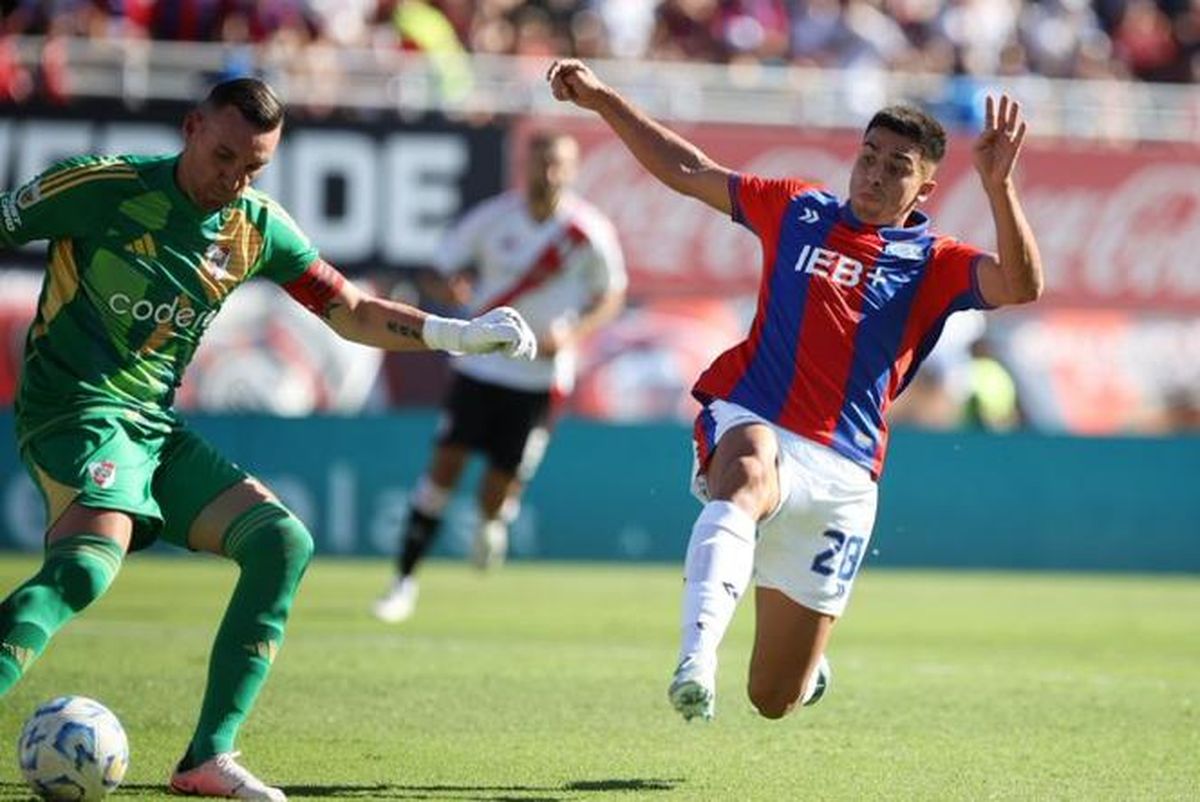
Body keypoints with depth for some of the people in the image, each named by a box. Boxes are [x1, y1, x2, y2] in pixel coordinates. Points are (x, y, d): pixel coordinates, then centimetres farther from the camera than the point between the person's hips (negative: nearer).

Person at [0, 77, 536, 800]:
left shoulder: (258, 229, 7)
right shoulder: (103, 186, -10)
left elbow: (352, 312, 14)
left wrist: (458, 334, 0)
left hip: (156, 429, 8)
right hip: (76, 409, -7)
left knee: (282, 542, -3)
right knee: (90, 563, -33)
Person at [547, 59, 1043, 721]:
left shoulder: (934, 264, 4)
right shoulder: (799, 212, 11)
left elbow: (1021, 286, -16)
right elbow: (686, 171, 21)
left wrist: (997, 185, -29)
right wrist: (602, 100, 15)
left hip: (840, 472, 0)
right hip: (748, 424, 0)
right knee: (749, 476, -42)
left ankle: (807, 660, 45)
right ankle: (696, 657, -61)